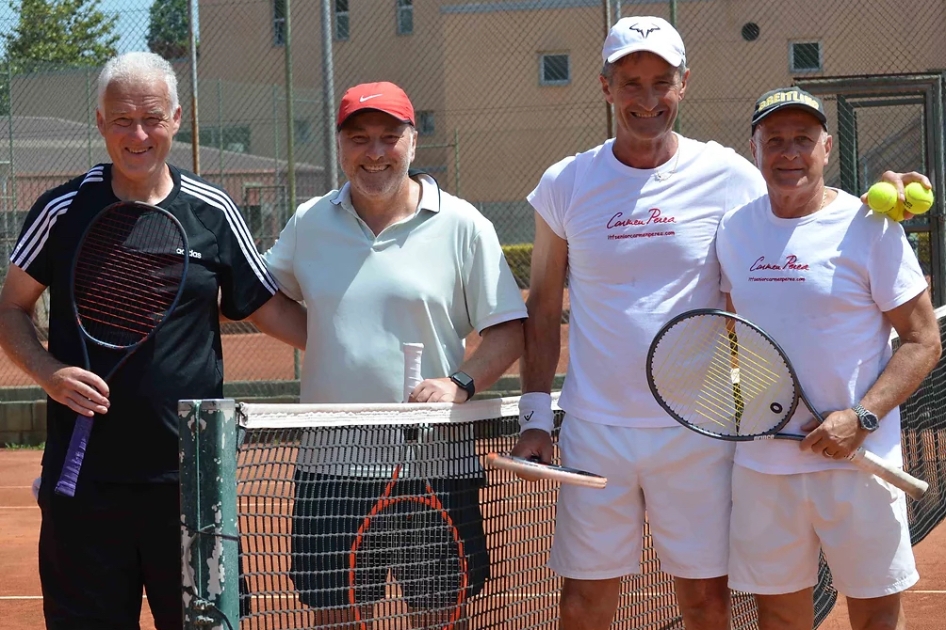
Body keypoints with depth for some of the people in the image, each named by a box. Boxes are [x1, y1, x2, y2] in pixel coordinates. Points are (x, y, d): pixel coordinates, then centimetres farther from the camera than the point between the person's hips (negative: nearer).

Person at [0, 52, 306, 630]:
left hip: (190, 478, 0)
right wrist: (49, 372, -8)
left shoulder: (213, 212, 3)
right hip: (85, 478, 0)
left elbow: (271, 310, 11)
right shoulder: (63, 210, 2)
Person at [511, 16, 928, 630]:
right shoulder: (565, 184, 3)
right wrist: (535, 414, 4)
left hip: (696, 433, -1)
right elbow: (544, 308, 9)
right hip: (594, 433, 1)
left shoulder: (728, 176, -1)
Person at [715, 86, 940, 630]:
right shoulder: (735, 228, 7)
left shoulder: (869, 227, -6)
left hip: (856, 460, -4)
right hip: (763, 459, 4)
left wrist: (861, 419, -17)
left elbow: (924, 340, -6)